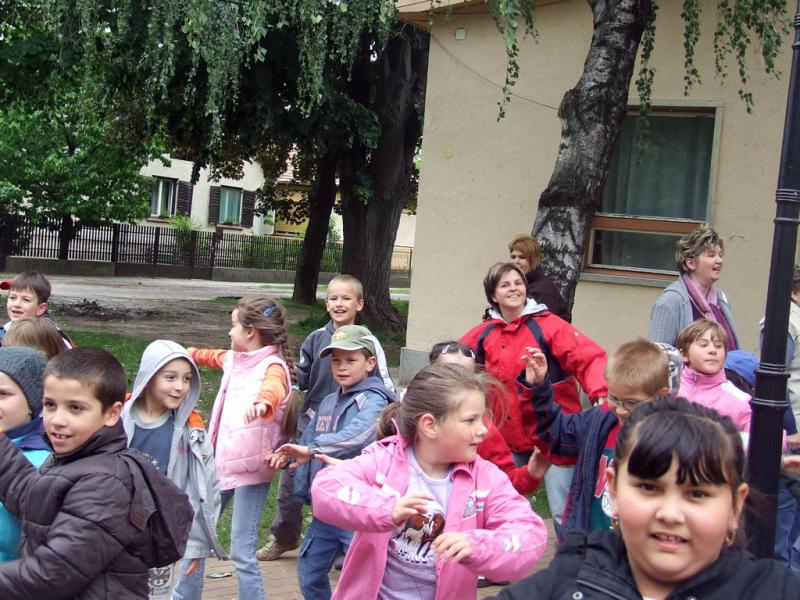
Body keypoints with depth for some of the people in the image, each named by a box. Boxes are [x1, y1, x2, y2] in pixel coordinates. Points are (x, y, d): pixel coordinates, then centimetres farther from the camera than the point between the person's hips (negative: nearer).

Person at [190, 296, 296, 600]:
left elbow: (273, 388, -36)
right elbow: (214, 357, 39)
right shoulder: (235, 359, 14)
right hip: (222, 463, 8)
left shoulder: (273, 365, -11)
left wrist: (262, 403, -58)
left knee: (242, 553, -11)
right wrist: (189, 353, 57)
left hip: (252, 469, -8)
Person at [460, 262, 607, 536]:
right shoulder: (485, 333, 6)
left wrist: (601, 393, -36)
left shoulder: (547, 325, -9)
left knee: (563, 513, -3)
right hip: (510, 439, 5)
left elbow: (589, 358, -19)